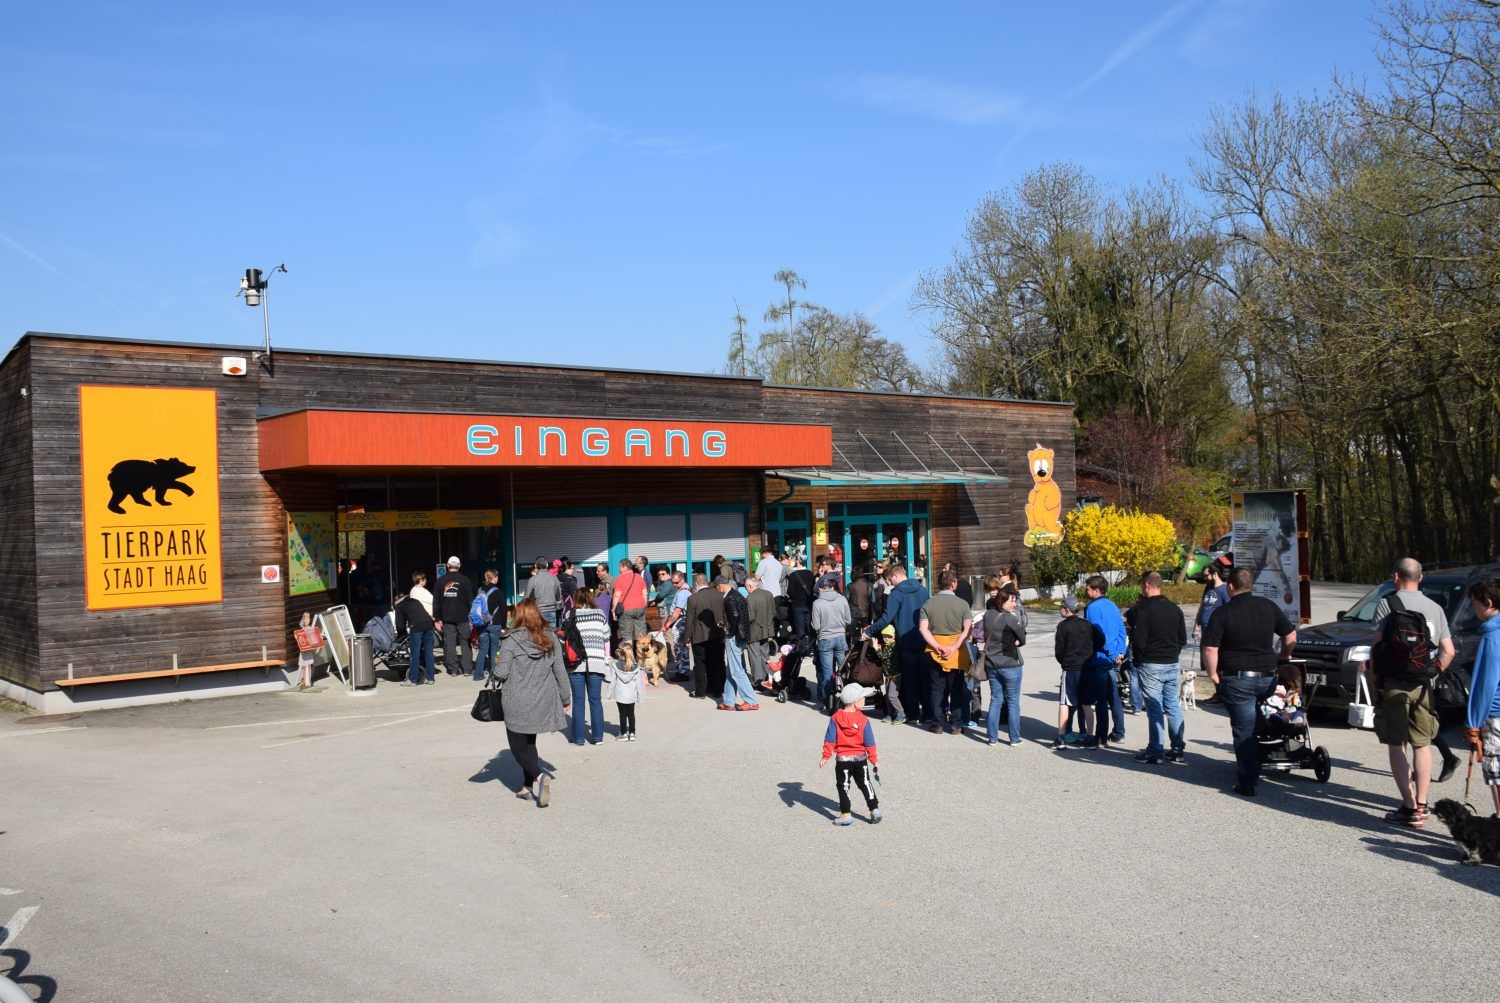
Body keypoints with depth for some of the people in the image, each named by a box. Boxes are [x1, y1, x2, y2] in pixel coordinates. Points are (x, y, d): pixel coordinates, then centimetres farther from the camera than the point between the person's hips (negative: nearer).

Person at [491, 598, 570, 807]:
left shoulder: (511, 640, -12)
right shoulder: (550, 638, 1)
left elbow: (501, 672, -13)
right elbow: (560, 671, 4)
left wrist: (493, 673, 10)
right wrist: (566, 698, 15)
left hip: (518, 705, -5)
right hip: (543, 702, 5)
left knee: (518, 745, 6)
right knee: (529, 742, 21)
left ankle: (538, 776, -16)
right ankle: (528, 786, 20)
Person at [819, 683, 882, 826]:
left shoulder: (835, 719, -8)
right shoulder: (863, 720, -8)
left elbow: (829, 740, -8)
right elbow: (869, 742, -5)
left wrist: (826, 756, -2)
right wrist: (874, 760, 3)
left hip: (842, 759, -1)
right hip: (860, 758, 1)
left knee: (843, 786, 8)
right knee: (865, 784, 16)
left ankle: (845, 815, 6)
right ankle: (875, 810, 15)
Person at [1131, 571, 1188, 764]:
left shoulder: (1143, 608, -14)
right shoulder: (1174, 608, 8)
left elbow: (1139, 640, -17)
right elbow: (1183, 638, 12)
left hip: (1151, 665, -6)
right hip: (1172, 664, 6)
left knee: (1154, 708, -2)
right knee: (1173, 706, 13)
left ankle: (1155, 751, 1)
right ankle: (1177, 749, 17)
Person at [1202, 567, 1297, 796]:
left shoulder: (1222, 613, -10)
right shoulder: (1269, 606, 4)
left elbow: (1210, 649, -16)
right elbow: (1291, 635, 14)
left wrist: (1213, 675, -3)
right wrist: (1285, 656, 29)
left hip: (1237, 679, -4)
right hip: (1267, 677, 4)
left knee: (1244, 732, 1)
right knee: (1257, 728, 20)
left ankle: (1247, 783, 4)